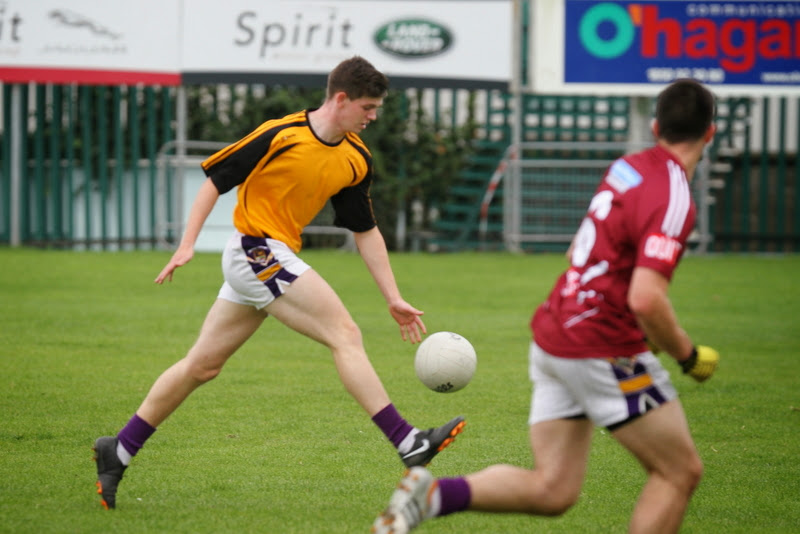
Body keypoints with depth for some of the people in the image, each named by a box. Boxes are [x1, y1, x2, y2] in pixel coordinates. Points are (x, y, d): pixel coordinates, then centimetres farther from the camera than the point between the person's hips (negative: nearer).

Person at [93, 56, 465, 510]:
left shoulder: (356, 161, 6)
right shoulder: (280, 136, -15)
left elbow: (366, 232, 12)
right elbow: (216, 179, -8)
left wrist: (395, 300, 9)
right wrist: (188, 245, -14)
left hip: (278, 260, 8)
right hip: (255, 251, -8)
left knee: (202, 366, 12)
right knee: (345, 335, -15)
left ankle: (118, 451, 19)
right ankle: (407, 443, -18)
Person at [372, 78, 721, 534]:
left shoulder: (629, 168, 9)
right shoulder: (672, 197, -17)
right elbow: (646, 299, -28)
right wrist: (689, 355, -12)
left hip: (553, 340, 8)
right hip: (605, 353, -8)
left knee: (552, 489, 8)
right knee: (681, 472, 4)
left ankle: (434, 495, -9)